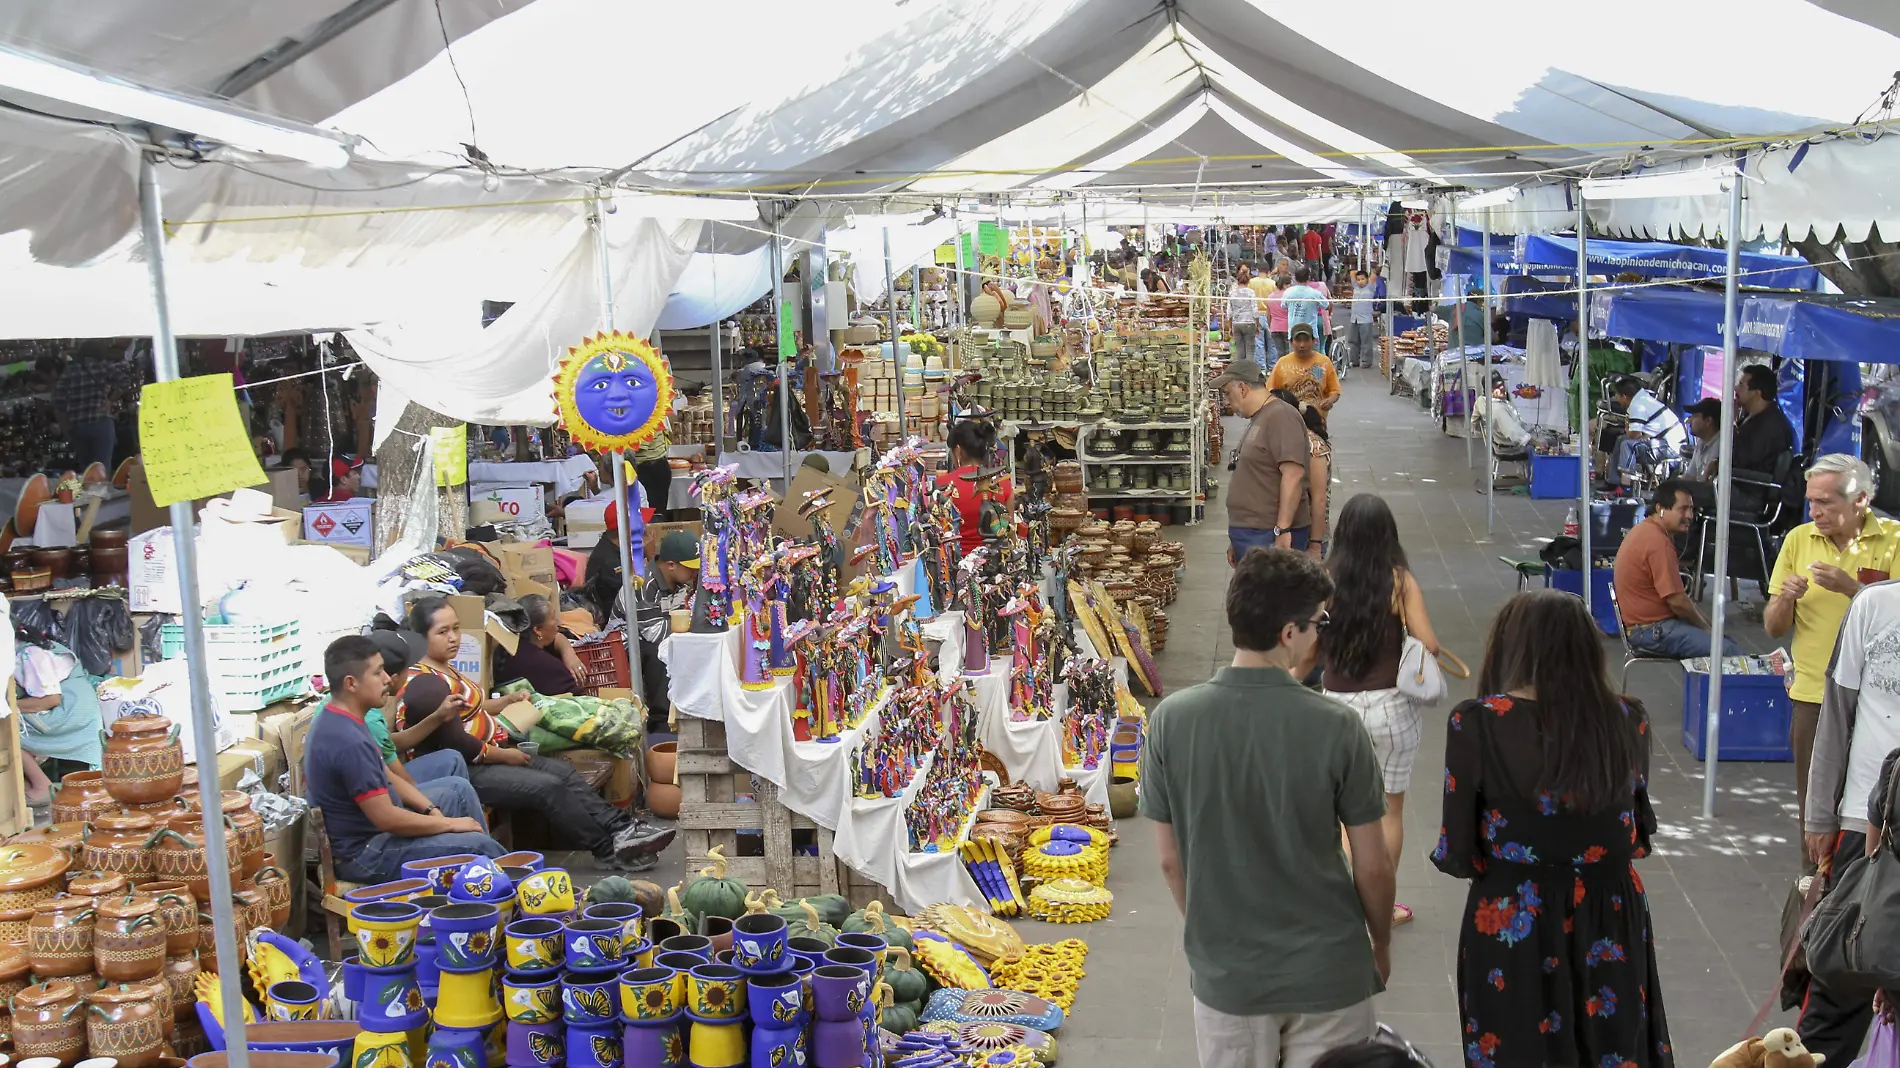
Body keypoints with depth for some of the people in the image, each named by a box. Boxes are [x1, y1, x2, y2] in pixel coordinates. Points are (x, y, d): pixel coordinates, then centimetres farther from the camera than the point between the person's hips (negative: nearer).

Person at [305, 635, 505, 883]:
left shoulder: (336, 721, 2)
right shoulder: (349, 741, -30)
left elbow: (385, 777, 13)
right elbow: (386, 819, -28)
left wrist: (431, 810, 2)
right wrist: (449, 823, -15)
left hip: (369, 820, 11)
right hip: (363, 854, -11)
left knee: (458, 788, 18)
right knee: (478, 845, -15)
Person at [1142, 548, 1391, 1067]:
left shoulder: (1171, 718, -13)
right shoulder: (1335, 727, -19)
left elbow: (1170, 859, -3)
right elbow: (1372, 867, -9)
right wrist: (1382, 944, 9)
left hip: (1224, 971, 2)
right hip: (1327, 970, -1)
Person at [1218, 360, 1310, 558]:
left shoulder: (1280, 416, -12)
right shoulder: (1257, 420, 19)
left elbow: (1293, 475, -21)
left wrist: (1282, 531, -24)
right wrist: (1236, 540, 24)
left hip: (1269, 537, -10)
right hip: (1248, 535, 10)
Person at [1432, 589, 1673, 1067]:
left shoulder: (1477, 724, -15)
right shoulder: (1627, 721, -5)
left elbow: (1457, 856, -11)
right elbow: (1638, 836, 6)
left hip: (1513, 925, -3)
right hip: (1612, 919, 3)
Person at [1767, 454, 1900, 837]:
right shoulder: (1799, 539, 5)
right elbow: (1773, 629, 7)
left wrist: (1850, 588, -21)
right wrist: (1785, 599, -13)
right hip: (1812, 694, 3)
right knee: (1813, 808, 7)